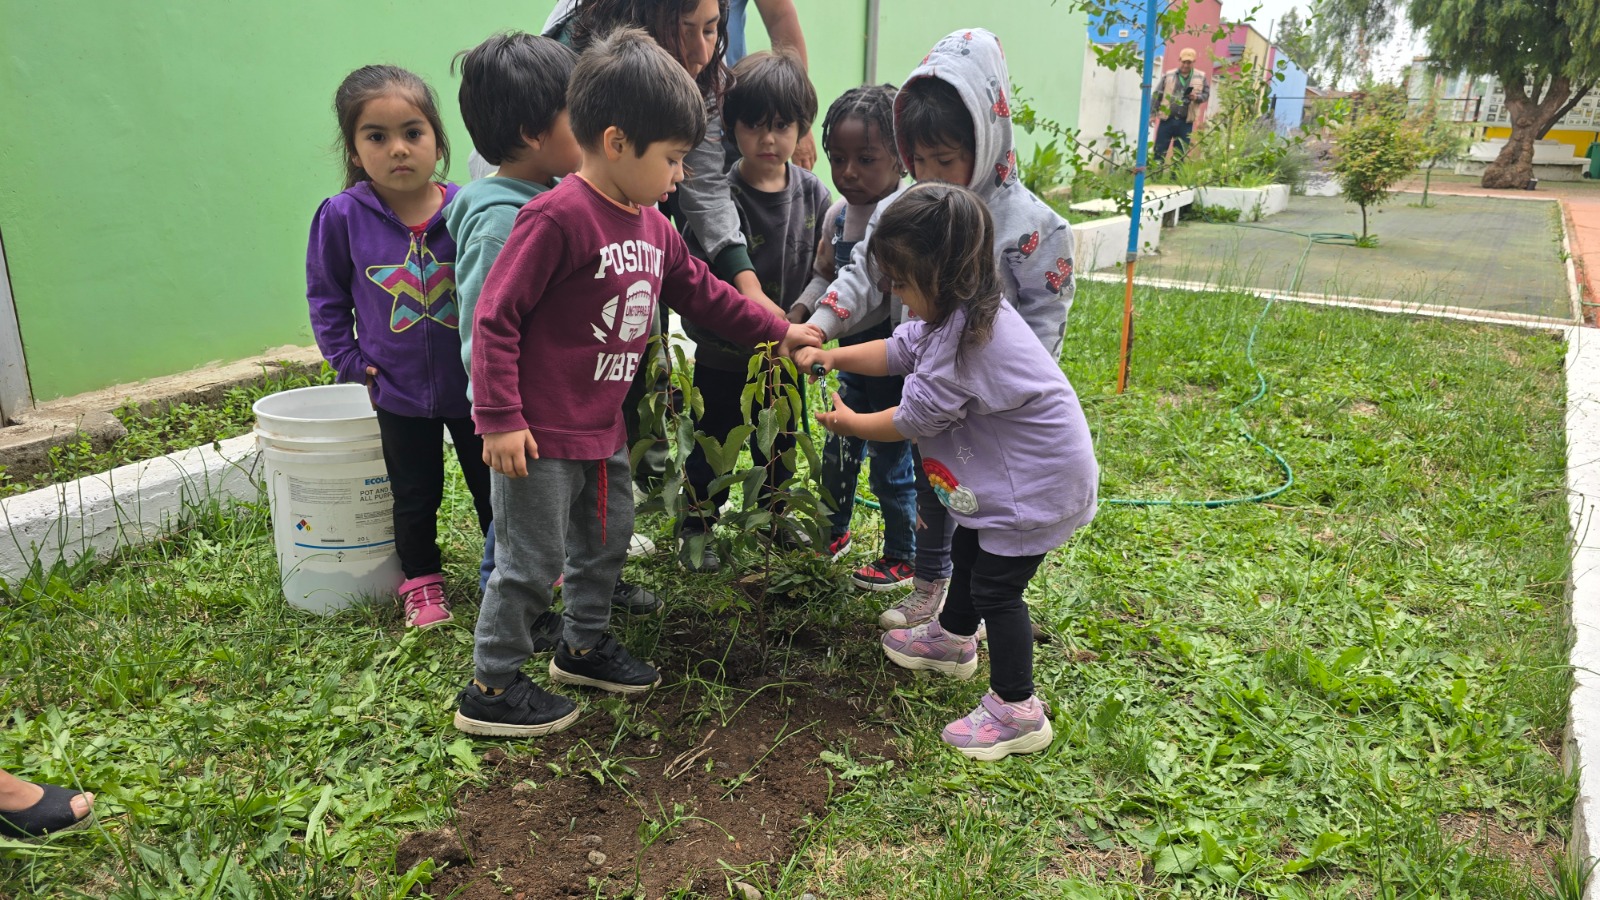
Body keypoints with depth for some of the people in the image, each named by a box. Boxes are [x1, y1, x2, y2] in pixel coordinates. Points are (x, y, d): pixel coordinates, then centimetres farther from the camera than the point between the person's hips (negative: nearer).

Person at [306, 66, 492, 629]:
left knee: (491, 482, 16)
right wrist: (352, 364, -3)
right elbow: (325, 297, 2)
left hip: (474, 384, 0)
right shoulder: (342, 217, -11)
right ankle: (421, 581, 36)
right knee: (414, 493, 16)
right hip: (399, 391, 0)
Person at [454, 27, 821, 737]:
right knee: (533, 561, 1)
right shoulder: (557, 217, -21)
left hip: (603, 427, 9)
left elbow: (701, 291, 21)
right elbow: (496, 316, -21)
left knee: (608, 538, 22)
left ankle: (585, 646, 43)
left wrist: (777, 330, 21)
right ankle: (490, 690, 18)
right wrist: (500, 419, -22)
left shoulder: (652, 225, 7)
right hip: (540, 435, -9)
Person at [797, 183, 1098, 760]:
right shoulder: (960, 312, -2)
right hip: (1008, 470, 11)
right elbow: (899, 351, 12)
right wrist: (832, 356, 2)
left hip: (1037, 482, -11)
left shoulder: (969, 340, -32)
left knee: (996, 586, -3)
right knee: (969, 553, 26)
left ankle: (1016, 711, 11)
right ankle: (953, 641, 50)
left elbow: (915, 416, -22)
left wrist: (850, 423, -6)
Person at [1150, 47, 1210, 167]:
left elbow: (1206, 94, 10)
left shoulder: (1201, 77, 6)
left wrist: (1197, 97, -12)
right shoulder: (1168, 76, 4)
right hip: (1167, 119, -1)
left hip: (1186, 122, 1)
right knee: (1160, 151, -2)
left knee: (1180, 153, 5)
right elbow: (1156, 95, 6)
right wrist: (1152, 114, 2)